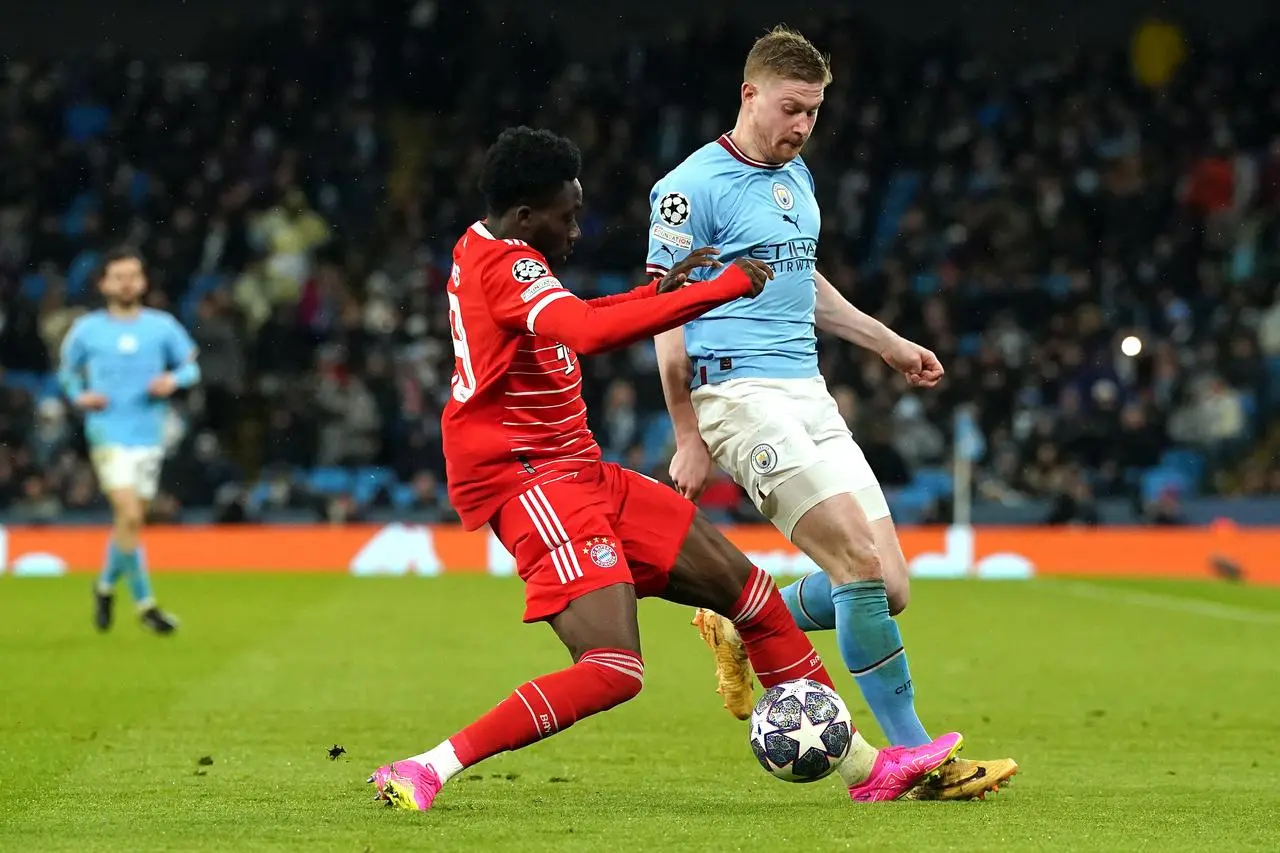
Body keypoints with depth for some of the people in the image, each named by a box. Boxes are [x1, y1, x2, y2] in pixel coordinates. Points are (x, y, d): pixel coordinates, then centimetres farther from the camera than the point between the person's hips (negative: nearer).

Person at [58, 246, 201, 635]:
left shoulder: (162, 326, 4)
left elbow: (191, 367, 11)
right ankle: (144, 601, -10)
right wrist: (79, 396, -5)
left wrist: (174, 379, -10)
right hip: (109, 435, -3)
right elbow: (67, 370, 14)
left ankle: (107, 585, 34)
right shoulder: (87, 329, 1)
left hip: (149, 438, 3)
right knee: (130, 515, -17)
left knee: (131, 521, 10)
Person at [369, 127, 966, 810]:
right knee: (613, 672, -25)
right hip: (530, 480, -11)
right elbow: (587, 331, -36)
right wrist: (719, 290, -30)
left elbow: (566, 325, 33)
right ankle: (422, 772, -21)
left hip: (578, 475, 11)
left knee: (746, 588, 10)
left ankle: (865, 767, 16)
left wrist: (660, 291, 18)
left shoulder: (482, 252, 15)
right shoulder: (504, 265, -17)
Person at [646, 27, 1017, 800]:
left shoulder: (797, 179, 17)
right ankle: (915, 757, -15)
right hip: (741, 394, -8)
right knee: (861, 560, -19)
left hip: (808, 392, 8)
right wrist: (689, 439, -10)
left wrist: (888, 344, 34)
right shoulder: (694, 188, -8)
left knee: (887, 590, -1)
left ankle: (741, 631, 22)